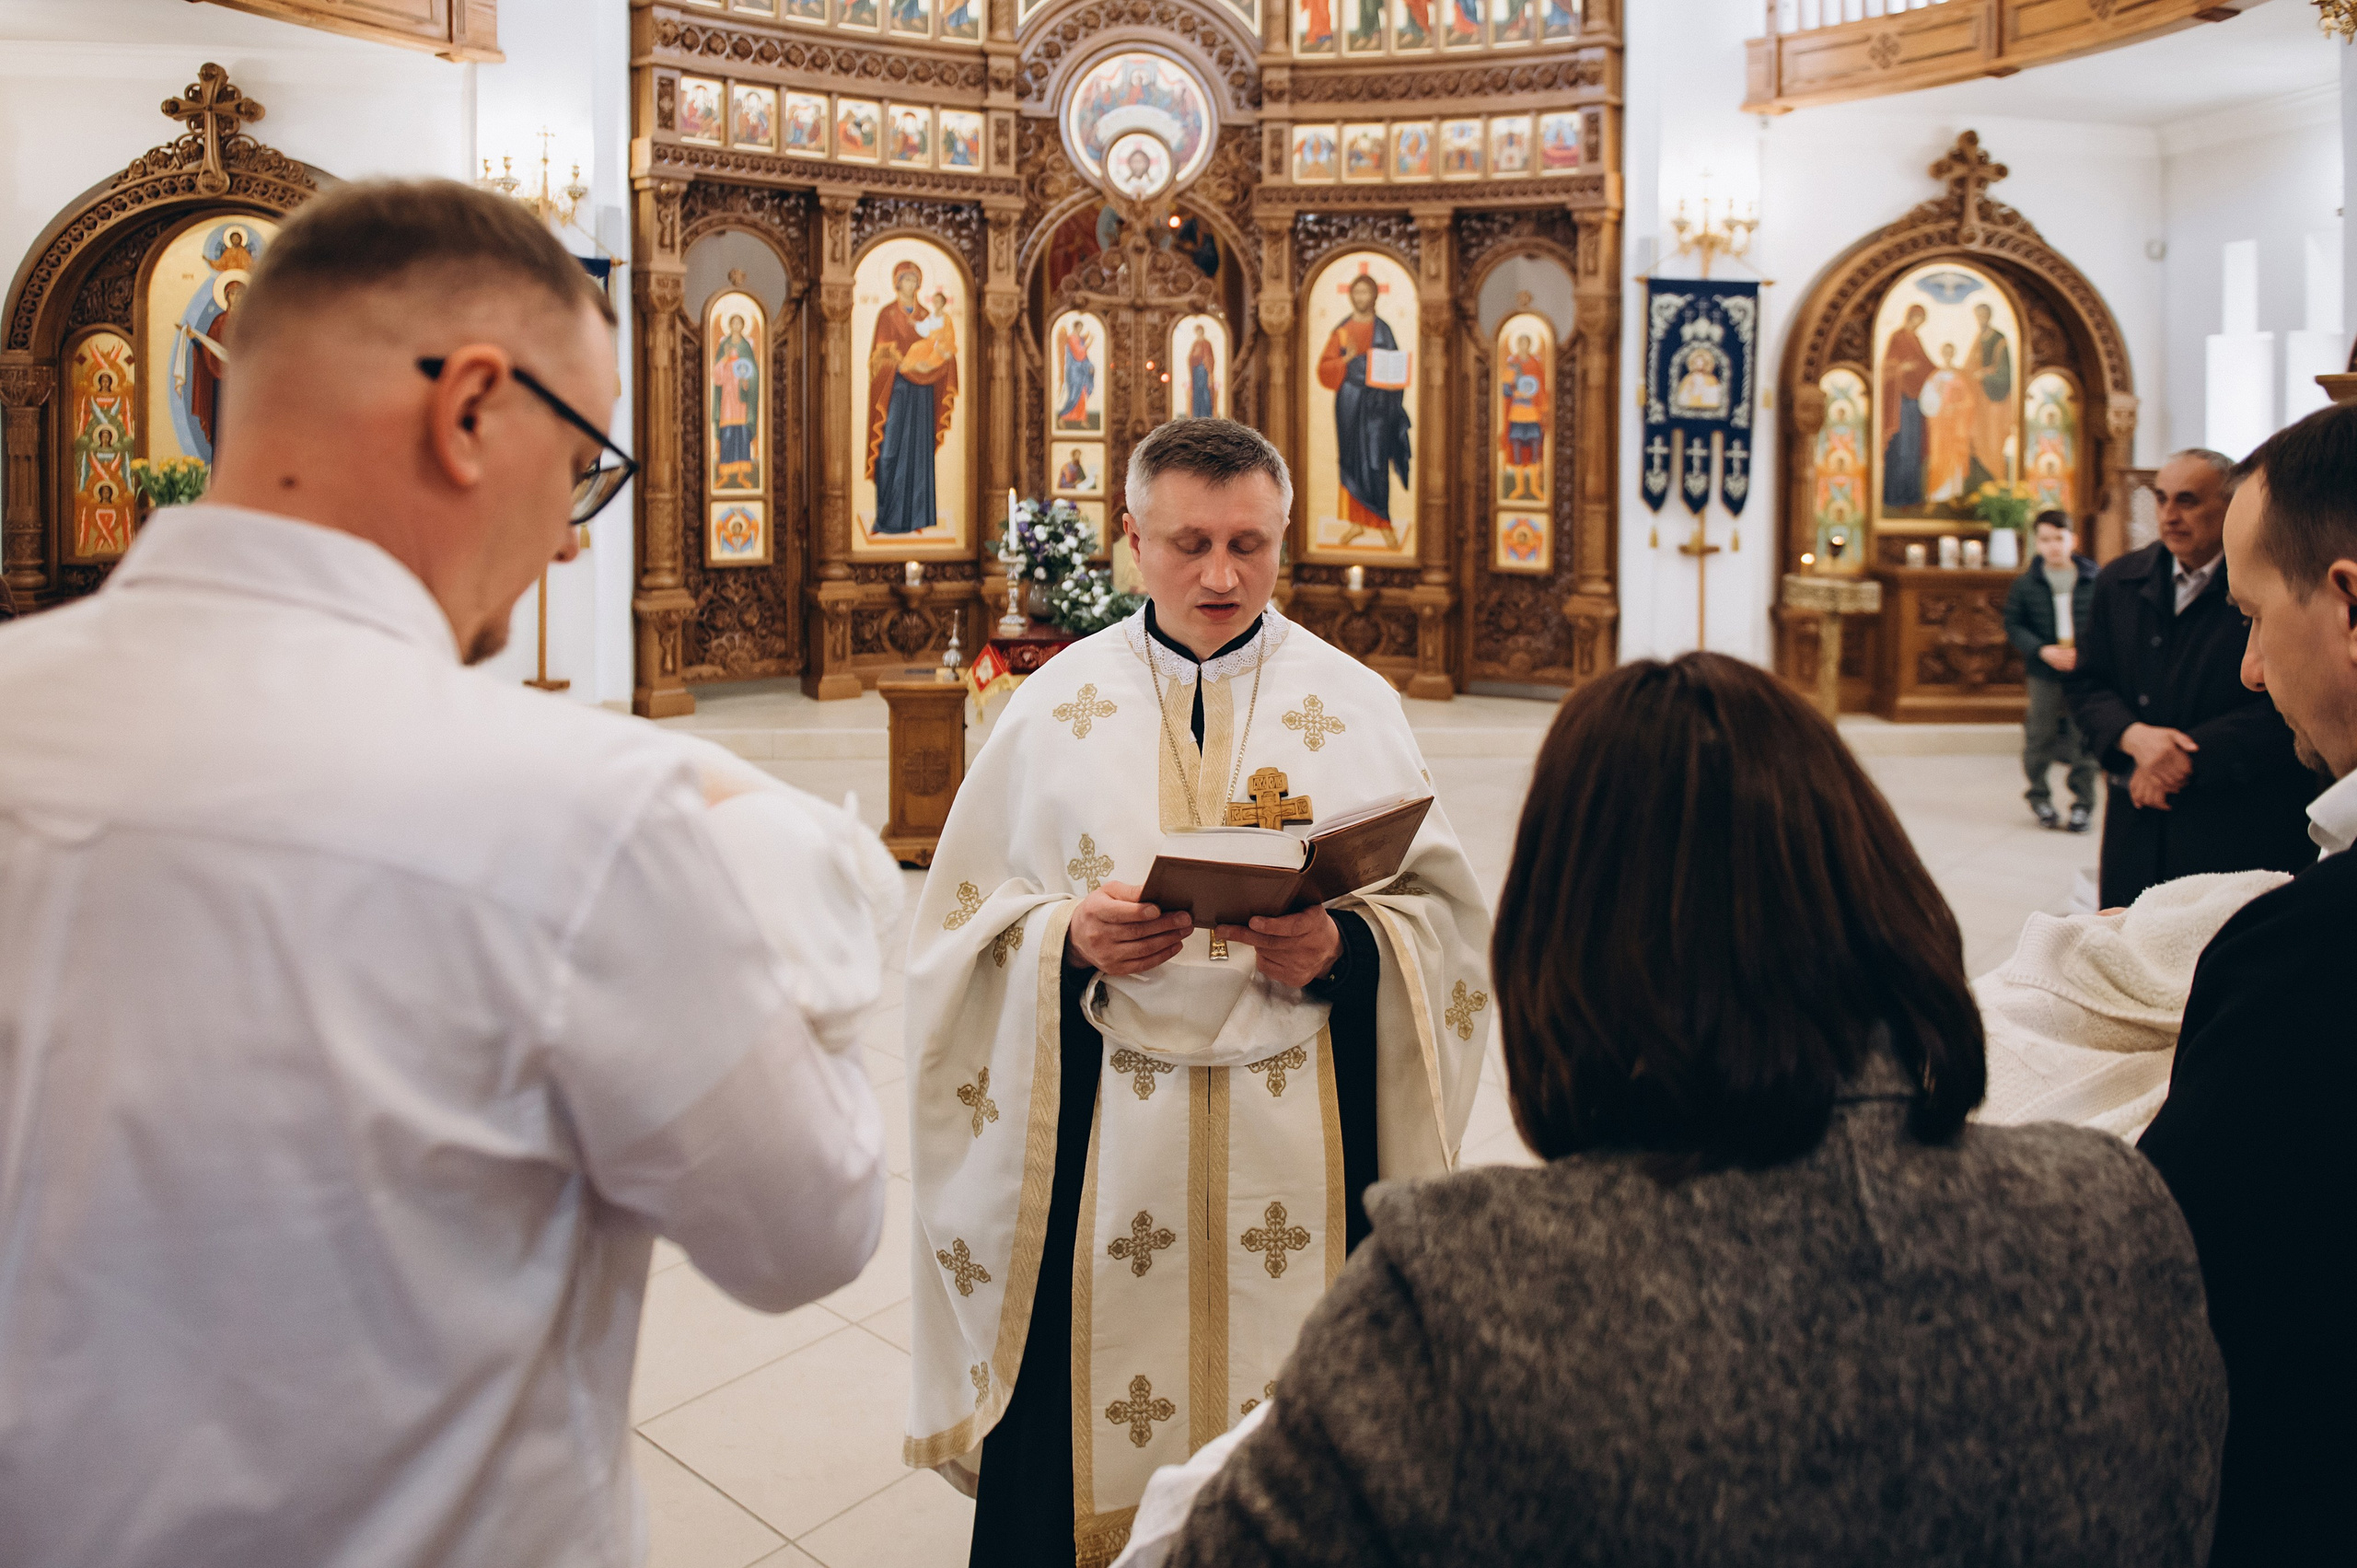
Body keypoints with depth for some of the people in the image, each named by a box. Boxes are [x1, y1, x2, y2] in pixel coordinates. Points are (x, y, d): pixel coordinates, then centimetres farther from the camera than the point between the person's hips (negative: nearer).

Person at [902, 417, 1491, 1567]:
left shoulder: (1355, 705, 3)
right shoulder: (1056, 704, 4)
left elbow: (1440, 913, 3)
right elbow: (967, 917, 4)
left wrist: (1339, 949, -16)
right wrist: (1070, 939, -15)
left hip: (1301, 1127, 0)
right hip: (1101, 1132, 0)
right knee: (1091, 1411, 4)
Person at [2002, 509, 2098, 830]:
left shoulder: (2095, 581, 1)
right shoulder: (2025, 584, 3)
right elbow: (2013, 626, 3)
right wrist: (2042, 650, -11)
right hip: (2043, 674, 0)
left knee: (2084, 739, 3)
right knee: (2040, 737, 5)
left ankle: (2083, 803, 15)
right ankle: (2039, 797, 23)